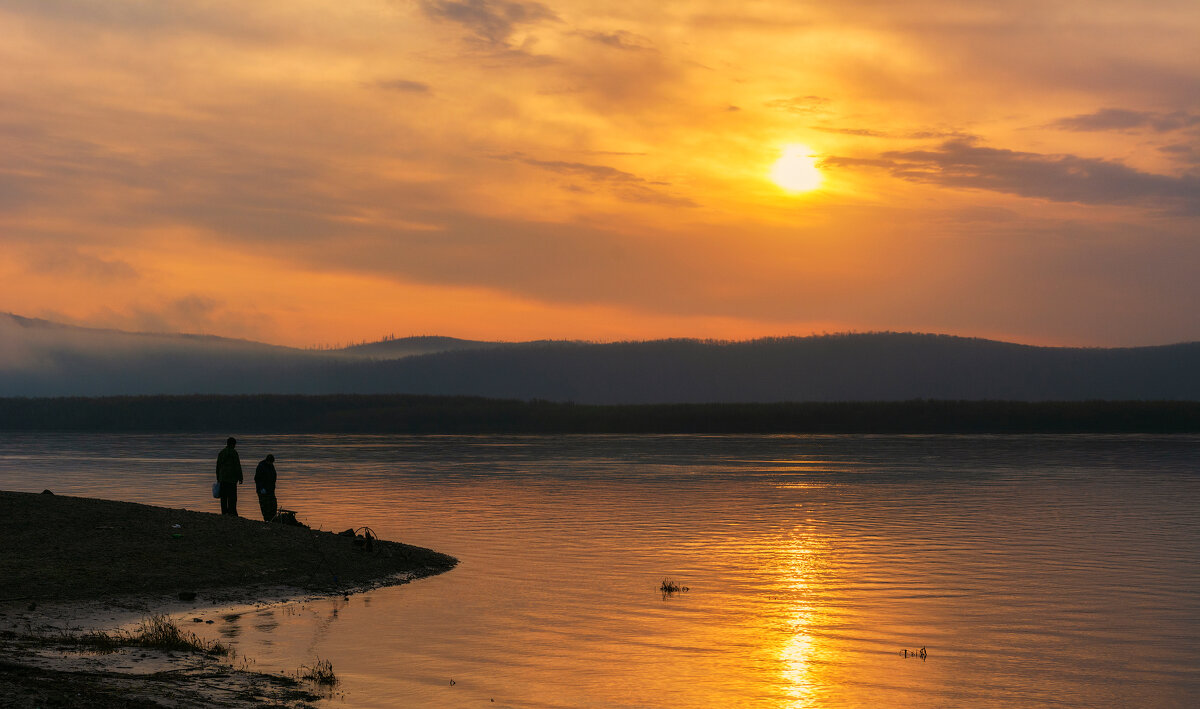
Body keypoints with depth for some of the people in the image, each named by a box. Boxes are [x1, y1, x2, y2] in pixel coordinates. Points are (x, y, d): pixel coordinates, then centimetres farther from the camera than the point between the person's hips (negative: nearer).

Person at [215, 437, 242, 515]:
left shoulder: (221, 453, 13)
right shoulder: (233, 452, -5)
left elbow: (218, 467, 16)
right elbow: (238, 466, -9)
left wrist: (218, 479, 22)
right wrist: (240, 478, -5)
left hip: (222, 478, 6)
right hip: (231, 478, -6)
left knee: (223, 496, 6)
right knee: (232, 496, -6)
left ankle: (224, 512, 4)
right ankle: (232, 512, -11)